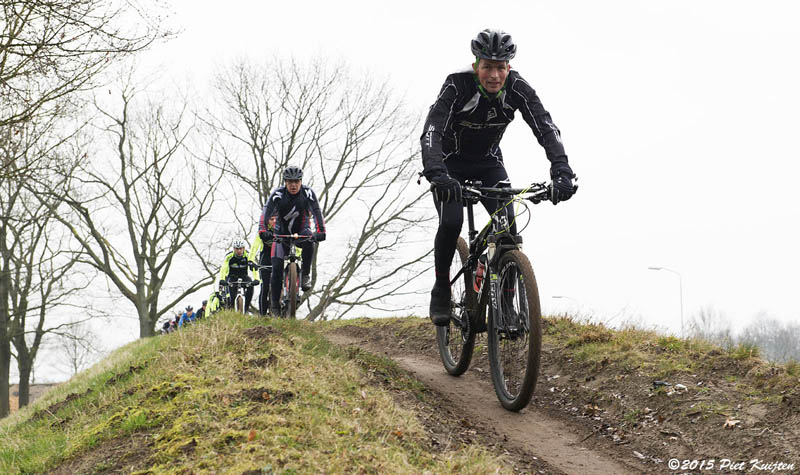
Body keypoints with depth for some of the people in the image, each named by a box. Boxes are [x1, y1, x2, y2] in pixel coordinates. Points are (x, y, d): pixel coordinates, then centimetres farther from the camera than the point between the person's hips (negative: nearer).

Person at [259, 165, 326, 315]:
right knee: (277, 267, -13)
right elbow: (267, 211, -25)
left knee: (309, 242, -37)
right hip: (282, 233, 0)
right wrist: (262, 230, -41)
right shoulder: (278, 194, -16)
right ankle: (274, 305, -3)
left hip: (301, 231, 0)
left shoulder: (308, 193, -14)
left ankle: (305, 275, -16)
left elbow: (317, 212, -22)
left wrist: (320, 231, -37)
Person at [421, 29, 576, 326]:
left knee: (508, 223, -18)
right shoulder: (457, 85, -30)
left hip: (488, 163, 3)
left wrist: (561, 171, -46)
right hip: (450, 164, -2)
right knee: (451, 222, -24)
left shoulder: (517, 88, -22)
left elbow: (547, 129, -29)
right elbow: (431, 132, -41)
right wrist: (437, 175, -59)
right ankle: (441, 290, -1)